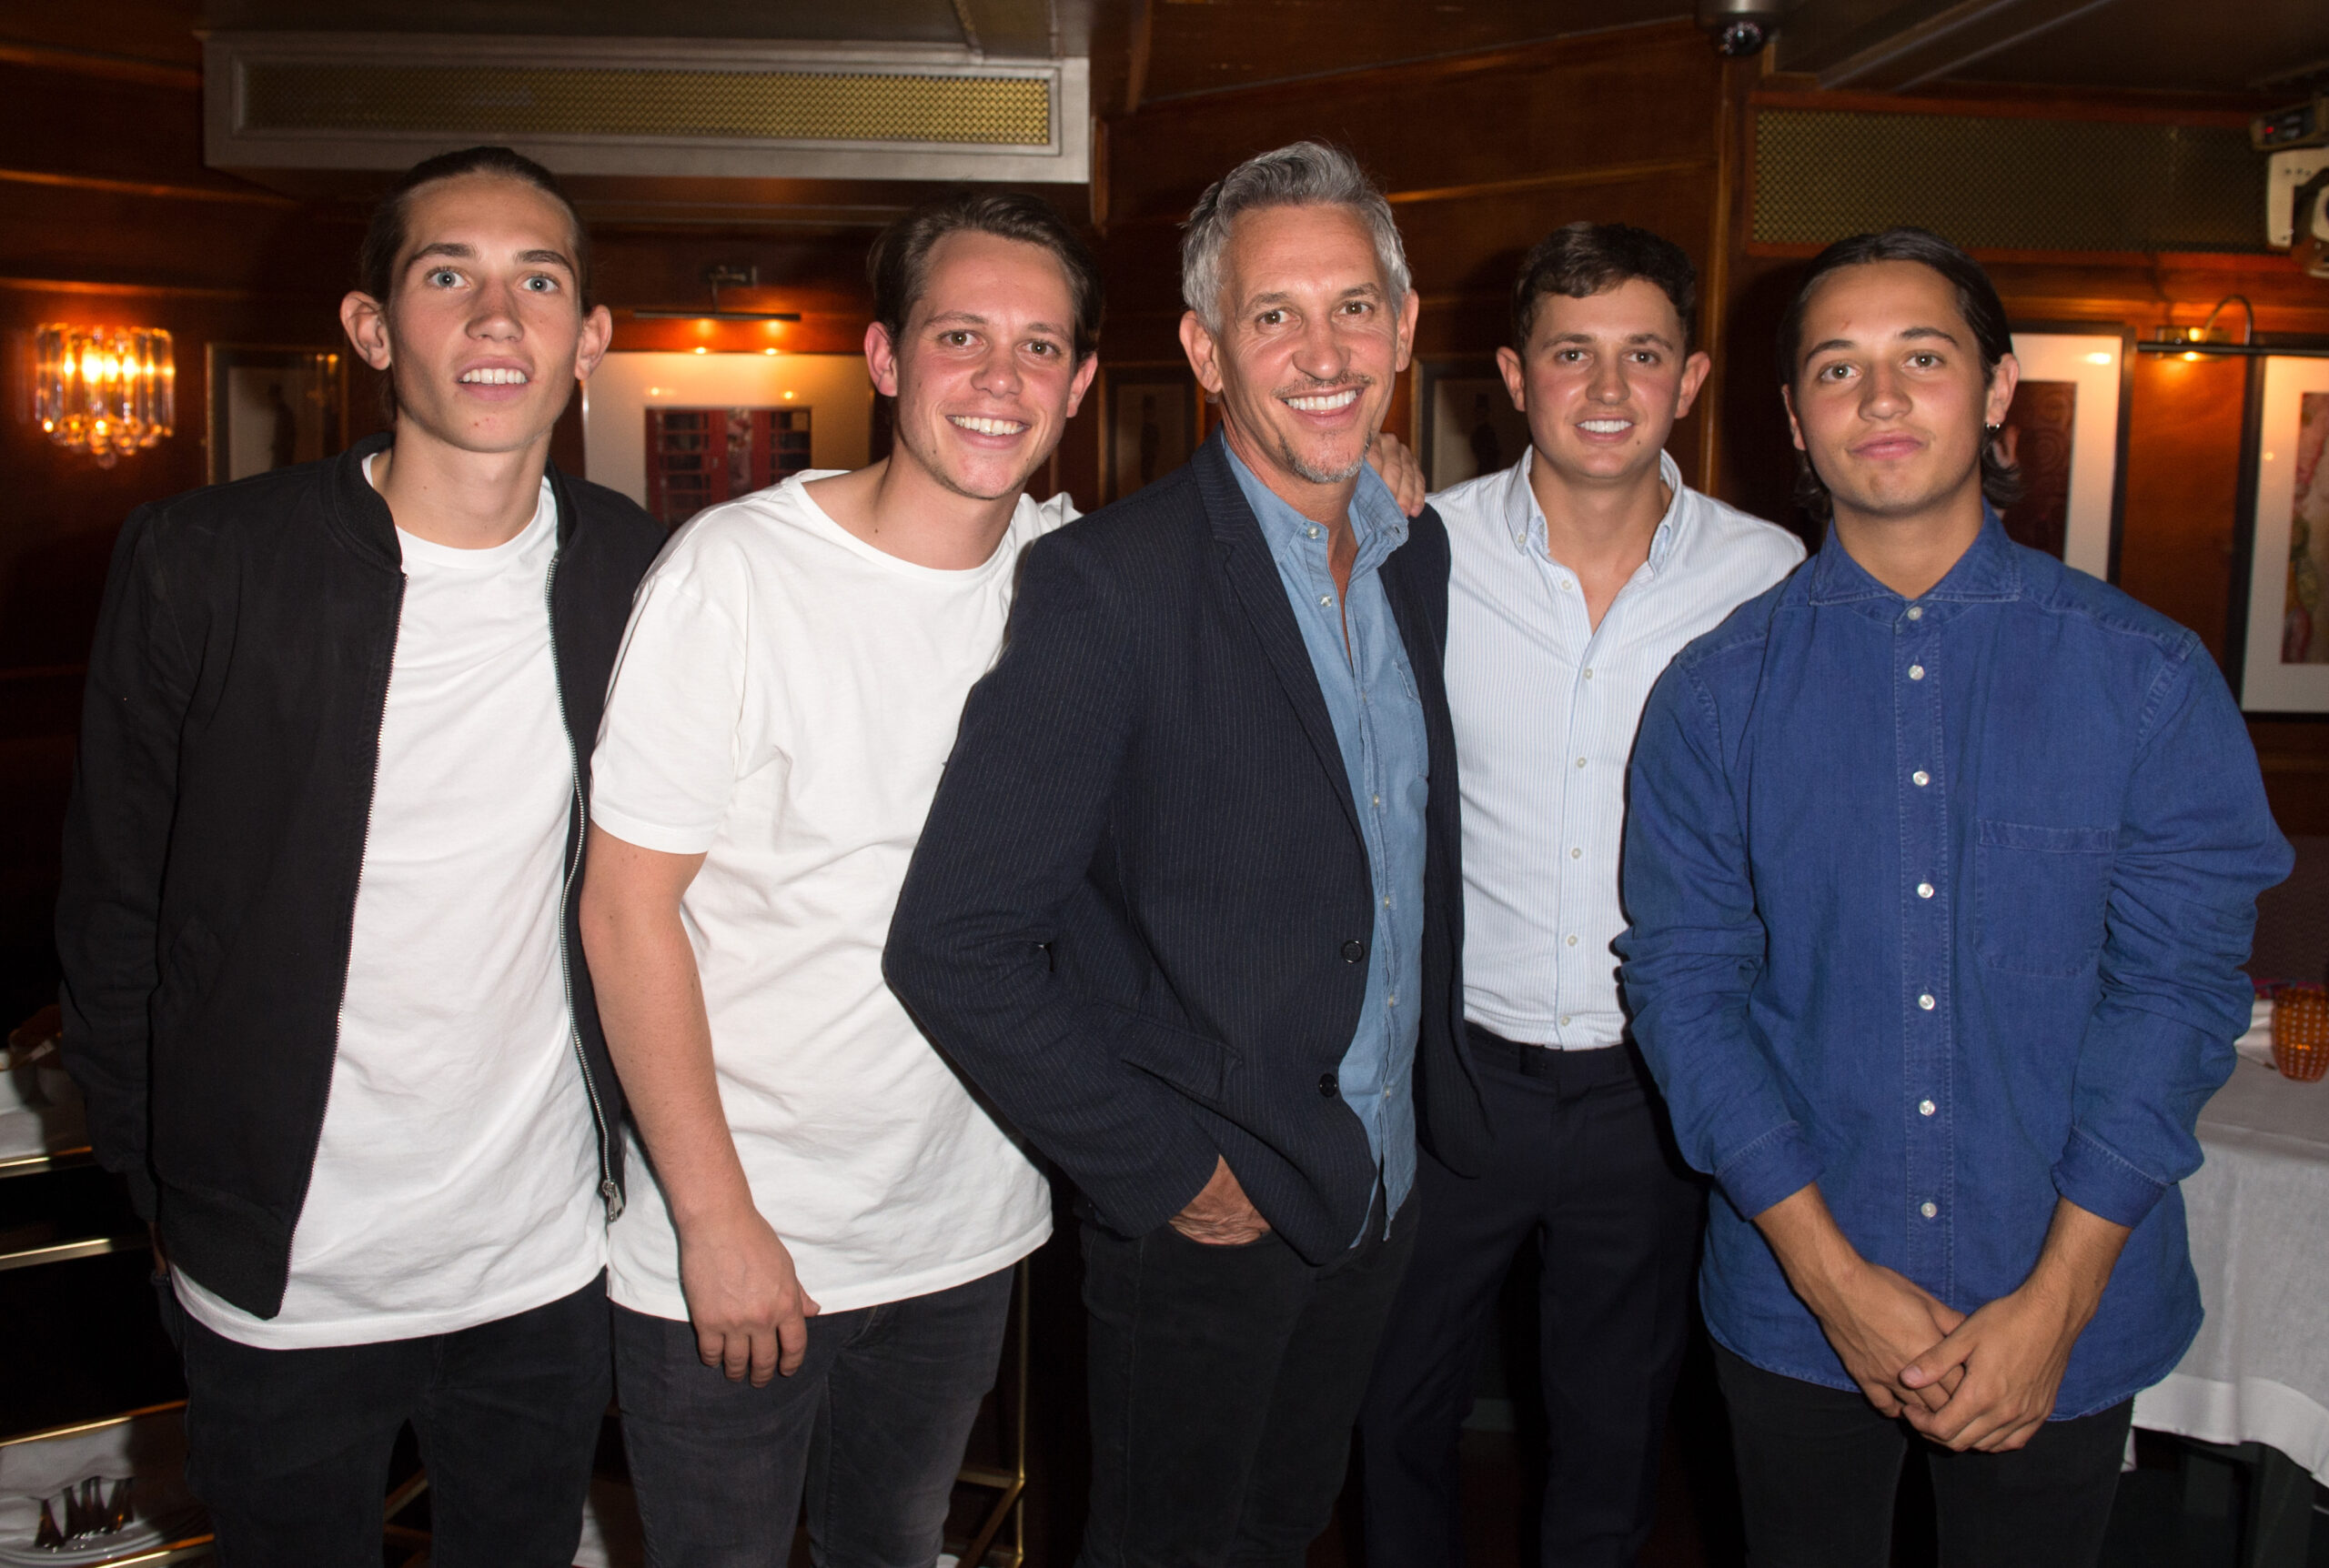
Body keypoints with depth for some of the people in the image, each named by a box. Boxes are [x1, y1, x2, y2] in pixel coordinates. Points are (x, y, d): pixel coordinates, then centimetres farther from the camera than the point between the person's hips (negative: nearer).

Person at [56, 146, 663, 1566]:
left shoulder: (639, 578, -4)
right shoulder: (198, 567, -12)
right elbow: (114, 913, -3)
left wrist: (632, 1152, 6)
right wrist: (170, 1195, 0)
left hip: (547, 1266, 2)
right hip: (278, 1283, -2)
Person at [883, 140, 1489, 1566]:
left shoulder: (1421, 557, 1)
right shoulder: (1111, 585, -21)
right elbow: (955, 946, -23)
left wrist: (1425, 1114, 7)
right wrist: (1167, 1170, -18)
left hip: (1379, 1194, 6)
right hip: (1201, 1223, -6)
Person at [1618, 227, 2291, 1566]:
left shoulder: (2148, 677, -4)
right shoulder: (1717, 694, -3)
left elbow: (2178, 986, -7)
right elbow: (1686, 986, -5)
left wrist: (2053, 1303, -13)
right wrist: (1832, 1271, -12)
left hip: (2065, 1317, 0)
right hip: (1797, 1308, 1)